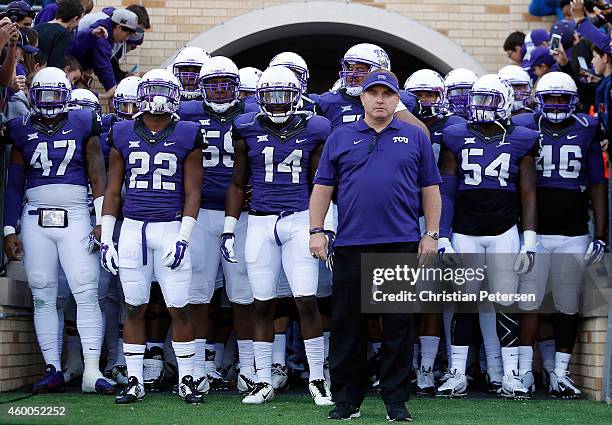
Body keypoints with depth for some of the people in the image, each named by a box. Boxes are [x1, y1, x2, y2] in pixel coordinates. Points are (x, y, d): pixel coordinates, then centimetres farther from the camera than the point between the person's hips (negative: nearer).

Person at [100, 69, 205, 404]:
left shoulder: (187, 137, 3)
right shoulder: (122, 135, 8)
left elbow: (192, 192, 1)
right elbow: (113, 190, 11)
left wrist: (183, 237, -8)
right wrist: (106, 238, 6)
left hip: (171, 228, -2)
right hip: (132, 228, 2)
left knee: (179, 308, -3)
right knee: (134, 308, 5)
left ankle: (186, 379, 8)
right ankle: (134, 382, 12)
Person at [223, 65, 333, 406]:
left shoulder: (312, 131, 6)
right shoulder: (248, 131, 6)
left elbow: (319, 185, 11)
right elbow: (238, 184, 12)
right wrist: (229, 229, 7)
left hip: (299, 221, -1)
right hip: (260, 223, 1)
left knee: (307, 301, -6)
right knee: (263, 304, 4)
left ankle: (317, 380, 5)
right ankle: (264, 382, 11)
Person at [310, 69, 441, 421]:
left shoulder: (416, 138, 10)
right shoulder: (341, 138, 10)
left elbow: (430, 190, 9)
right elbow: (323, 187, 10)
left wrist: (431, 234, 1)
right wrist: (316, 230, 1)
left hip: (402, 244, 0)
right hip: (351, 244, 0)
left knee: (398, 326, 3)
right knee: (348, 325, 3)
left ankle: (396, 401, 10)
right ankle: (347, 399, 11)